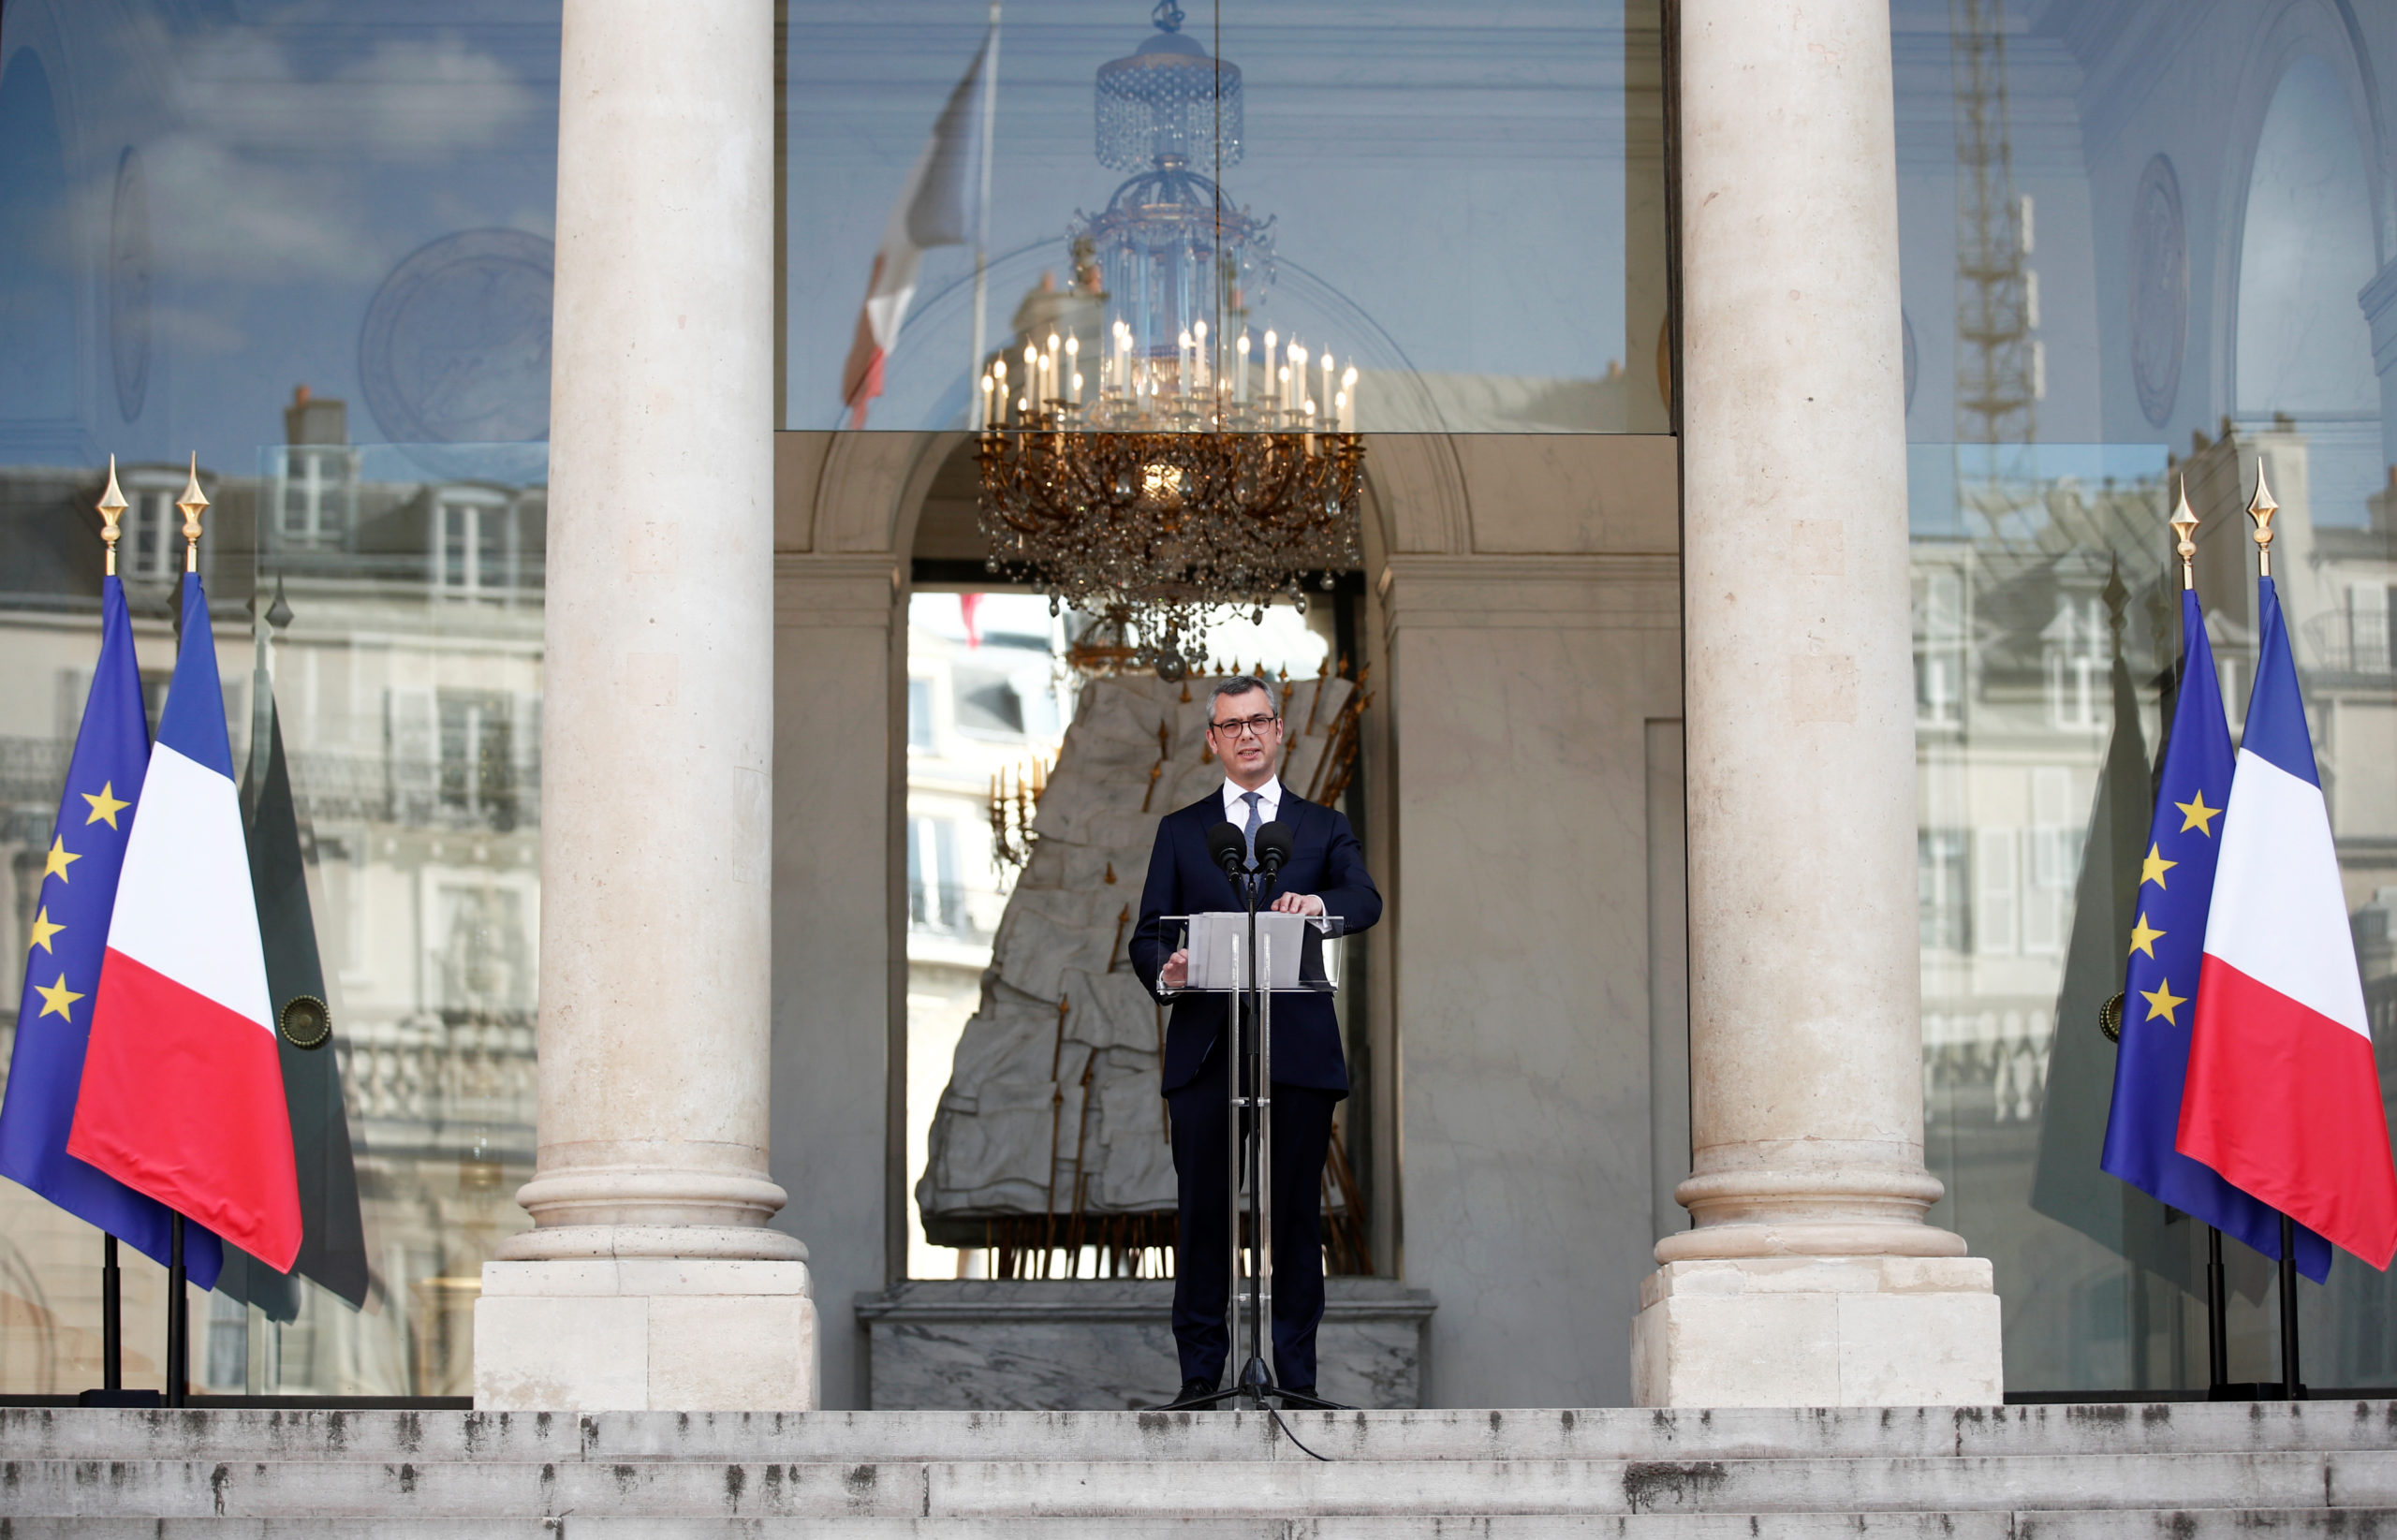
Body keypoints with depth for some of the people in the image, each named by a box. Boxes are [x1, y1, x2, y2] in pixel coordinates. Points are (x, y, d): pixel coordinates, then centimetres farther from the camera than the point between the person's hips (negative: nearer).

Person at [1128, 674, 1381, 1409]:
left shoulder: (1323, 827, 13)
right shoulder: (1179, 832, 15)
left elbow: (1366, 901, -6)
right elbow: (1147, 935, 8)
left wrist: (1317, 902, -29)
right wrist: (1164, 969, -16)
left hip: (1299, 1052, 0)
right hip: (1204, 1051, 0)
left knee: (1296, 1214, 1)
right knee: (1203, 1212, 0)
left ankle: (1295, 1376, 7)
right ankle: (1200, 1375, 5)